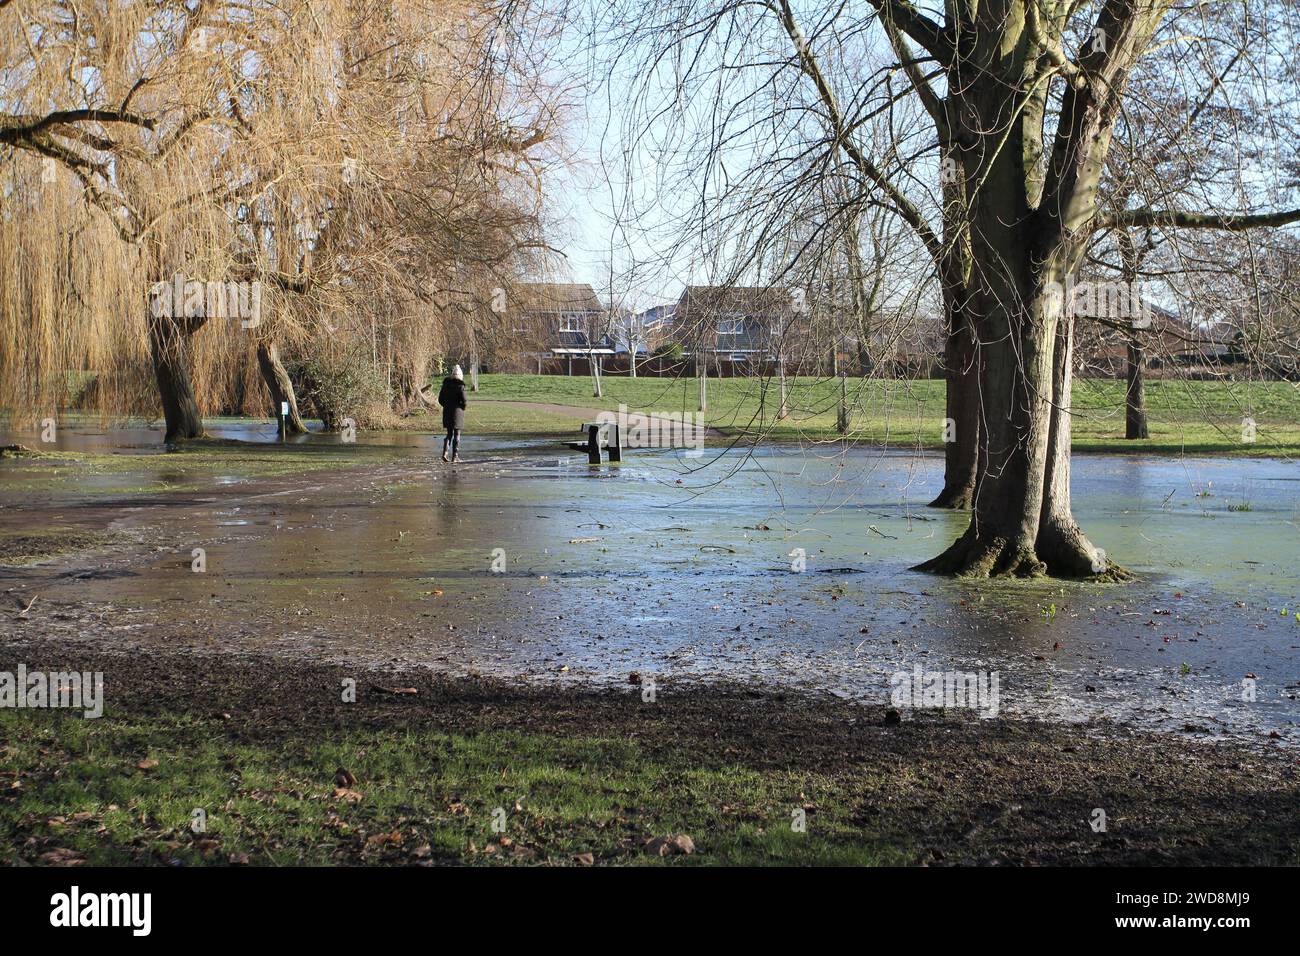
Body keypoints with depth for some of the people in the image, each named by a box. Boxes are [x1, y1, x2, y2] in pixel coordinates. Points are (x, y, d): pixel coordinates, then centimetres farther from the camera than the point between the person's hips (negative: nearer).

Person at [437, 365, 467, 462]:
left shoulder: (446, 384, 4)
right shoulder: (460, 385, -11)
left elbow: (440, 399, 6)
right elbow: (463, 399, -17)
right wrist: (463, 407, 2)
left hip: (447, 412, 4)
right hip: (457, 412, -4)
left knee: (449, 433, 15)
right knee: (456, 434, 5)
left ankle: (445, 452, -3)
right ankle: (455, 456, 6)